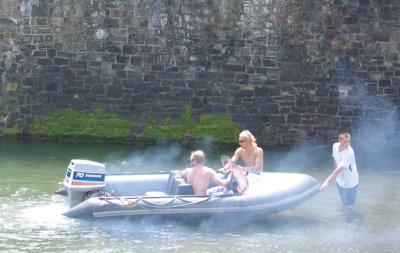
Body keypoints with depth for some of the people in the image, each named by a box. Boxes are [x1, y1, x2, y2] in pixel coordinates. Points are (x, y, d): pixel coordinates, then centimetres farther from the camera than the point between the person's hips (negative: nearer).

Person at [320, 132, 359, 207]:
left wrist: (327, 181, -42)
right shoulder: (335, 146, -12)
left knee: (348, 205, 8)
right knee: (343, 202, 26)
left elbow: (339, 169, -37)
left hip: (350, 183, -7)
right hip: (340, 181, 7)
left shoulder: (349, 153, -34)